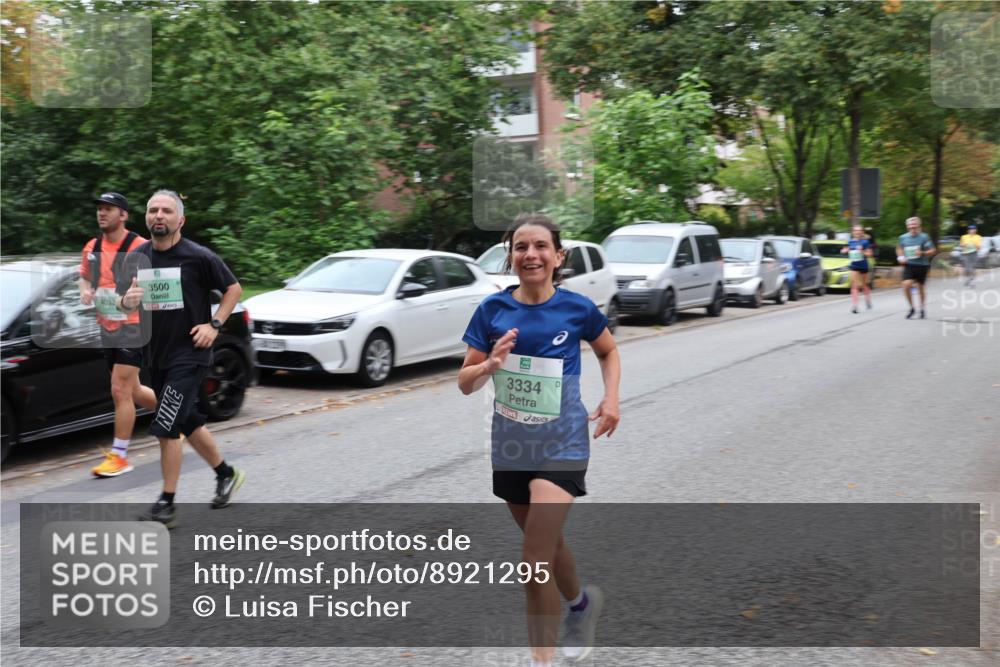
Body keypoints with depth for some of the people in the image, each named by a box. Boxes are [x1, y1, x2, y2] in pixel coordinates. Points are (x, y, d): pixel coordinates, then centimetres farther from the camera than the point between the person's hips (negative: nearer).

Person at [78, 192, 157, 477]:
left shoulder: (139, 247, -12)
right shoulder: (92, 248, 7)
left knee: (120, 391, -9)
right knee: (133, 392, 15)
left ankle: (119, 456, 1)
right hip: (106, 329, 7)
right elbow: (84, 276, 23)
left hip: (133, 327, -7)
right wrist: (85, 291, 2)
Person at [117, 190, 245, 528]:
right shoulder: (137, 257, 3)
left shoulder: (198, 257, -11)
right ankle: (227, 473, 38)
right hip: (157, 354, 7)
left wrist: (214, 325, -12)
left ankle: (166, 506, 1)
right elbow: (122, 301, 10)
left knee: (165, 428, -11)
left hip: (189, 354, -6)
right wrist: (127, 300, -14)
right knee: (188, 422, 18)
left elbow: (233, 288, -2)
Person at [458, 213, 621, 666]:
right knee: (548, 544, 21)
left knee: (536, 562, -12)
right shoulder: (492, 310, -5)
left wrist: (611, 398, -3)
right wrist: (491, 364, -22)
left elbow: (609, 352, 13)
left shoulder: (577, 309, -8)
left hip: (561, 443, -3)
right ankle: (582, 602, 51)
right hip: (511, 444, 3)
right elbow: (466, 384, -2)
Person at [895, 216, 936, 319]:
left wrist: (922, 253, -21)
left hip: (921, 265, -2)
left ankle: (923, 309, 29)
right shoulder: (903, 237, 4)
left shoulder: (924, 237, -6)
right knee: (906, 285, -17)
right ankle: (912, 308, 2)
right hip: (909, 265, 2)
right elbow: (899, 248, 22)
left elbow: (932, 250, -4)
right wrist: (900, 257, 4)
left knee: (921, 287, 9)